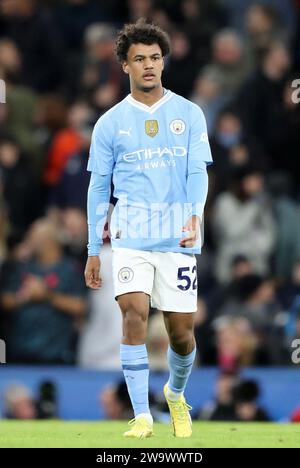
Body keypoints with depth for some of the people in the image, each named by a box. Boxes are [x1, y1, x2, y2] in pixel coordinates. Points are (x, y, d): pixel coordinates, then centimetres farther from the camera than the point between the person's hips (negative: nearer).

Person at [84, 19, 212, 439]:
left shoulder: (189, 114, 6)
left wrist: (195, 215, -19)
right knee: (134, 313, -19)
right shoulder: (110, 123, 7)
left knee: (181, 330, 3)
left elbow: (198, 173, 0)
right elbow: (98, 188, 11)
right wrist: (93, 251, 10)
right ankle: (142, 417, -15)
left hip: (178, 238, 1)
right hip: (130, 236, 0)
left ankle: (176, 393, 35)